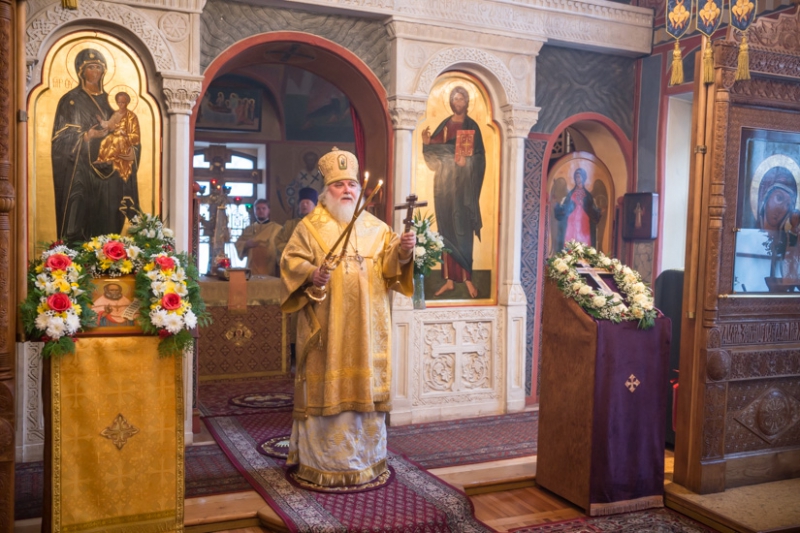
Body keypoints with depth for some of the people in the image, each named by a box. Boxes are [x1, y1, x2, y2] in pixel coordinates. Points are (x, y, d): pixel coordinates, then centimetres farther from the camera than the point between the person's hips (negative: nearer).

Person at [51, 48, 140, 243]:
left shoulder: (107, 100, 14)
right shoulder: (71, 100, 0)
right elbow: (61, 138, -7)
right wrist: (87, 136, -21)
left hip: (106, 171, 4)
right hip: (80, 172, -4)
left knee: (106, 221, 2)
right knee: (80, 217, -11)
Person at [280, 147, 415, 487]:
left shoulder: (376, 229, 12)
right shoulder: (310, 227, 4)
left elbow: (389, 265, 5)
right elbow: (291, 261, -2)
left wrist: (402, 251, -15)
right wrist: (311, 274, -21)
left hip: (367, 328, 3)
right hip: (326, 327, -3)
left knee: (365, 387, 8)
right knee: (325, 388, 1)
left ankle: (365, 457, 22)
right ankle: (320, 461, 12)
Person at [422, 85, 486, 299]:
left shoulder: (472, 127, 3)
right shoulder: (444, 126, 11)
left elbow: (480, 157, -2)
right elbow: (435, 156, 6)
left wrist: (467, 160, -21)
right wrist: (426, 143, -12)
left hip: (464, 184, -3)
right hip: (445, 182, 3)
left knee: (463, 228, -6)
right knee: (446, 228, 2)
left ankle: (467, 277, 0)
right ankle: (449, 279, 5)